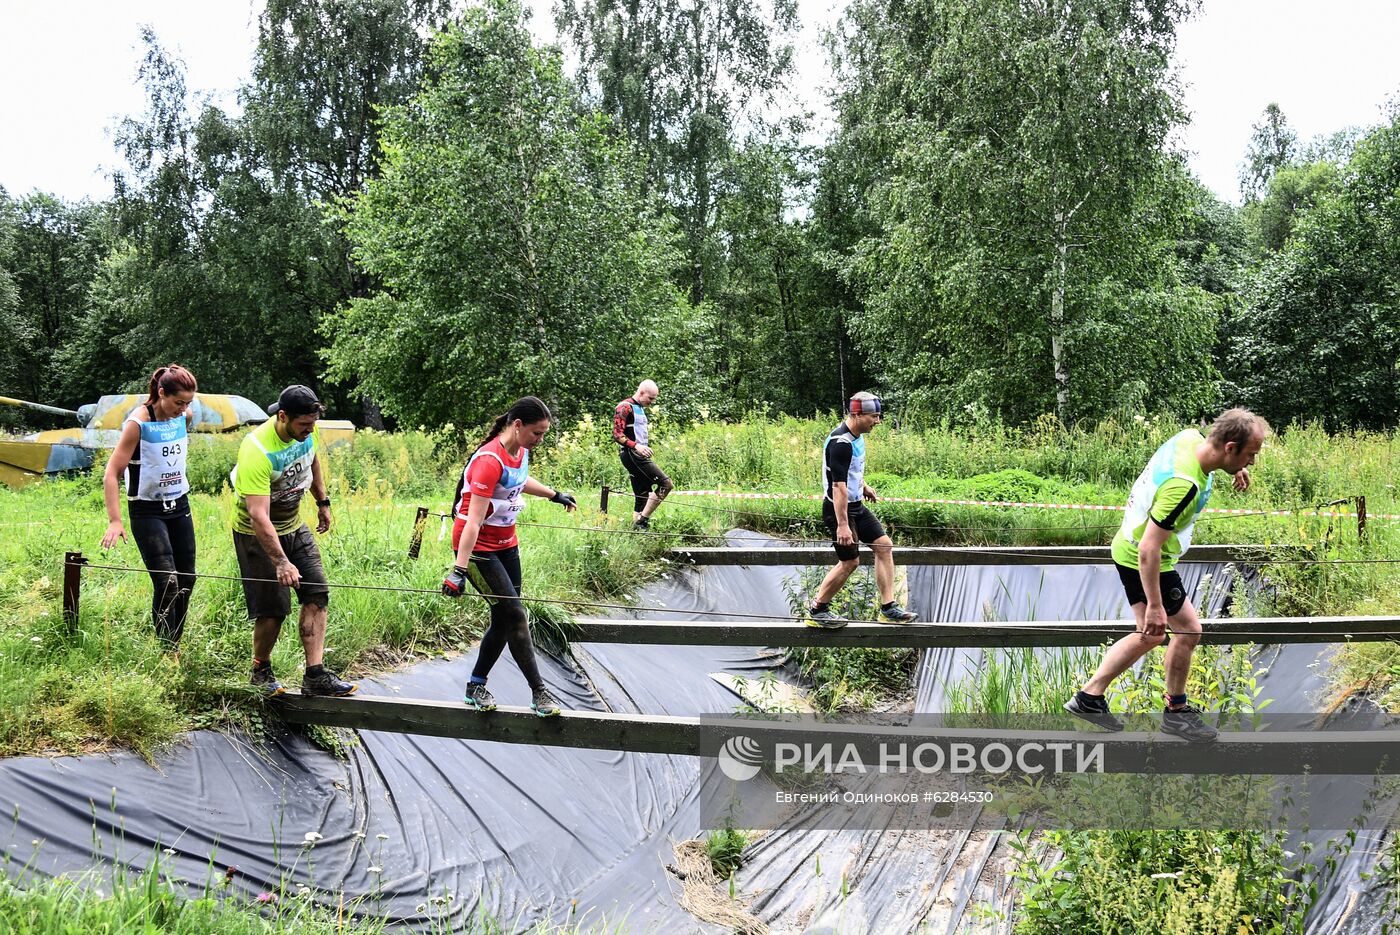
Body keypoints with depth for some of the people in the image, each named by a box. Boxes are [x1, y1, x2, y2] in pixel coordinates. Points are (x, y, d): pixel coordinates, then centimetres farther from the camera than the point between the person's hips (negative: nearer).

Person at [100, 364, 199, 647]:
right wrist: (115, 521, -26)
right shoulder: (138, 423, -18)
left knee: (186, 580, 7)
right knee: (167, 583, -15)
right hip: (147, 511, -6)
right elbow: (111, 473, -19)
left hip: (179, 506, 6)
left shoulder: (185, 417, 0)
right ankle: (167, 653, -7)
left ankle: (175, 646, 21)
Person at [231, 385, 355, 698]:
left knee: (317, 595, -5)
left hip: (294, 525, 7)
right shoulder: (257, 451, -32)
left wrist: (323, 502, 22)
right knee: (273, 609, -6)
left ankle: (315, 675, -4)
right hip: (257, 533, -7)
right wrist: (281, 562, -44)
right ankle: (261, 672, 19)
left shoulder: (307, 430, -11)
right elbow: (258, 515, -38)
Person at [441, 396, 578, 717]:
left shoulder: (521, 451, 0)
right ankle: (539, 692, -4)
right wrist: (460, 570, -35)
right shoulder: (490, 461, -26)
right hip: (478, 547, -9)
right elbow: (473, 520, -31)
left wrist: (554, 494, 38)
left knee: (505, 619, 9)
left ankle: (475, 687, 21)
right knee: (515, 615, -10)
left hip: (506, 544, 9)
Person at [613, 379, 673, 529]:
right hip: (632, 454, -10)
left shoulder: (639, 408, 21)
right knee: (666, 483, -16)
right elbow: (617, 435, -18)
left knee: (642, 497, 9)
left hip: (639, 456, 10)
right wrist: (636, 446, -29)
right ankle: (642, 519, -16)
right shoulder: (625, 407, -9)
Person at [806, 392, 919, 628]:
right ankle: (817, 611, 11)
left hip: (856, 505, 10)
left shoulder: (857, 436, 5)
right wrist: (842, 525, -31)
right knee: (850, 562, -4)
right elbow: (838, 486, -29)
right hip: (839, 508, -10)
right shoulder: (841, 443, -26)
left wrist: (863, 485, 36)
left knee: (884, 545, 6)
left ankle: (888, 607, 11)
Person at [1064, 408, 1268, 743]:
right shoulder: (1183, 487, -35)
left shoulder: (1190, 437, -10)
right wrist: (1155, 606, -29)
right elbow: (1149, 549, -33)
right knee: (1188, 629, 3)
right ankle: (1176, 711, 22)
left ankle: (1089, 697, 24)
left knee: (1151, 635, 18)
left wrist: (1234, 468, 26)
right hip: (1144, 561, -10)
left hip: (1128, 549, 10)